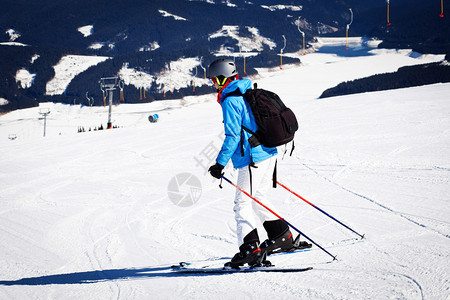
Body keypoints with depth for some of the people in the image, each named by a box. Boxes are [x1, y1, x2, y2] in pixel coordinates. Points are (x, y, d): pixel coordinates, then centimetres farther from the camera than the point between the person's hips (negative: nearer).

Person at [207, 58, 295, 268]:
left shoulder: (230, 101, -14)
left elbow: (232, 136, -19)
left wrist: (220, 163, -15)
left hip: (252, 159, -9)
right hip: (269, 153, 9)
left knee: (242, 203, -6)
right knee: (257, 197, 22)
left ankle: (250, 248, -12)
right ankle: (282, 236, 25)